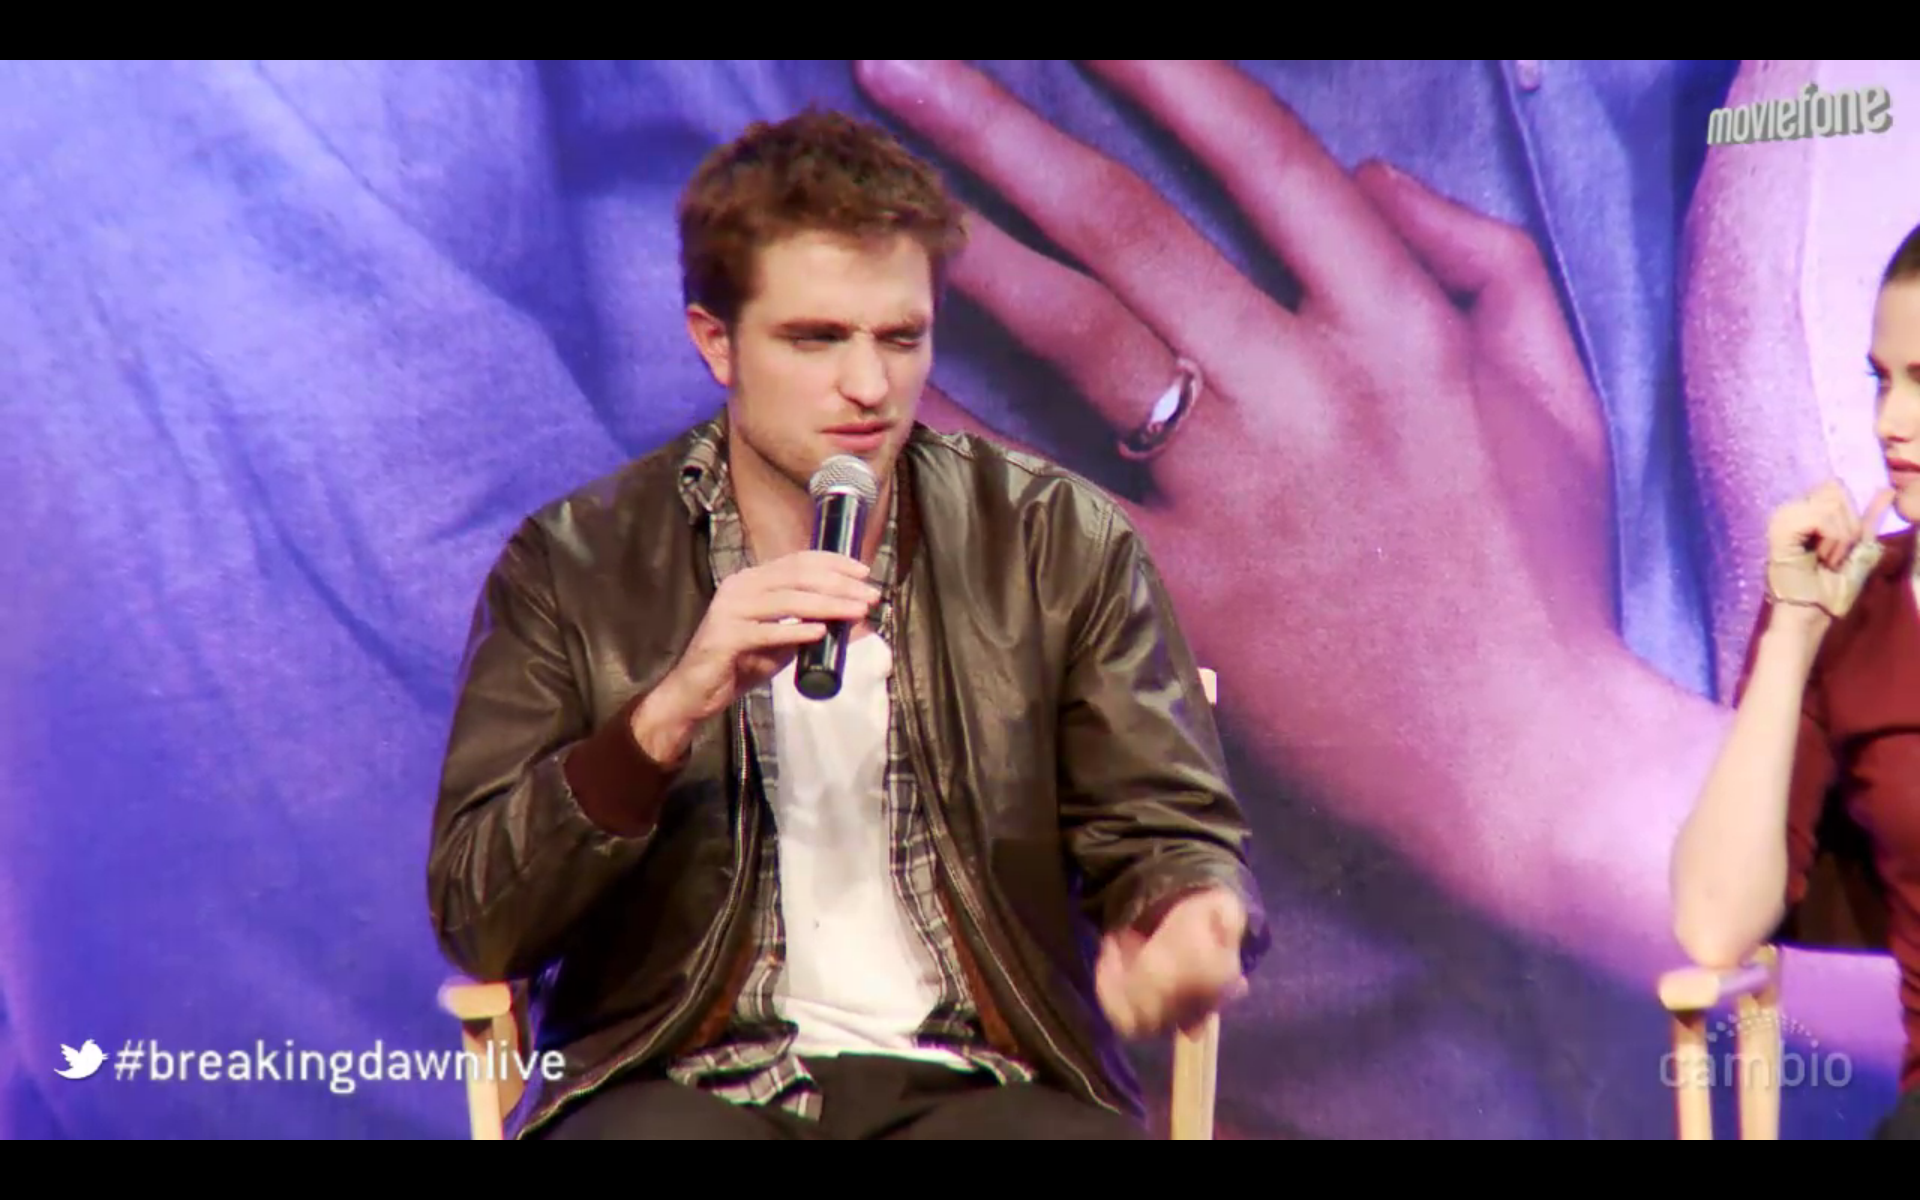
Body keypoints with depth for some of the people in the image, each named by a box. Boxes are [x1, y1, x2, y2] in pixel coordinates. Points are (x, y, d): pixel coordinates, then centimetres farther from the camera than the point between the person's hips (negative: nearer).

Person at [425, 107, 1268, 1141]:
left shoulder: (1063, 546, 8)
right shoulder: (572, 568, 5)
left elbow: (1169, 834, 10)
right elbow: (477, 923, -2)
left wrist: (1184, 927, -16)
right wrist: (672, 710, -17)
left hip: (982, 1081, 1)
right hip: (677, 1081, -1)